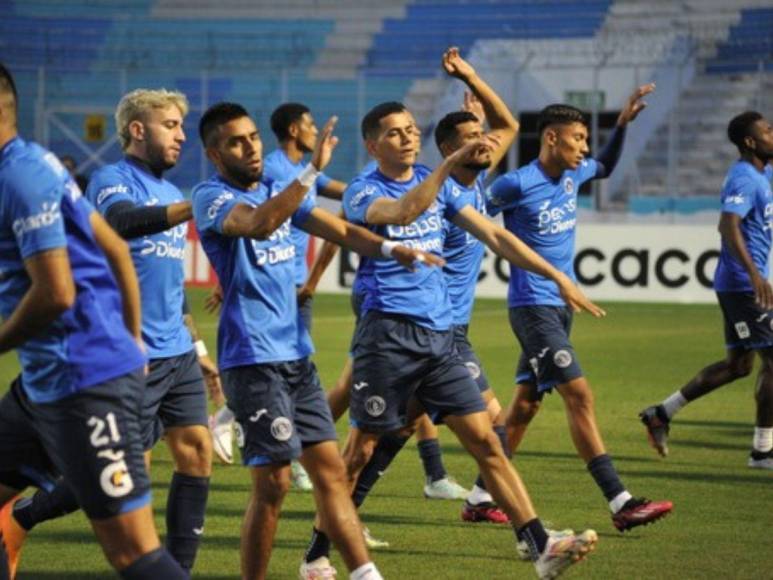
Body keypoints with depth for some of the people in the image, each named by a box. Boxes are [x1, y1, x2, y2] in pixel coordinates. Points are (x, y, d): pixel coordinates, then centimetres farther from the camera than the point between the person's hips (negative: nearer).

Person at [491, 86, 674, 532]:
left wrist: (623, 124, 18)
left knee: (526, 403, 11)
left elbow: (606, 167, 27)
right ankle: (621, 503, -19)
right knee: (580, 395, -15)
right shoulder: (517, 185, -16)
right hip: (533, 307, -9)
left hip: (561, 306, 9)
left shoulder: (573, 175, 7)